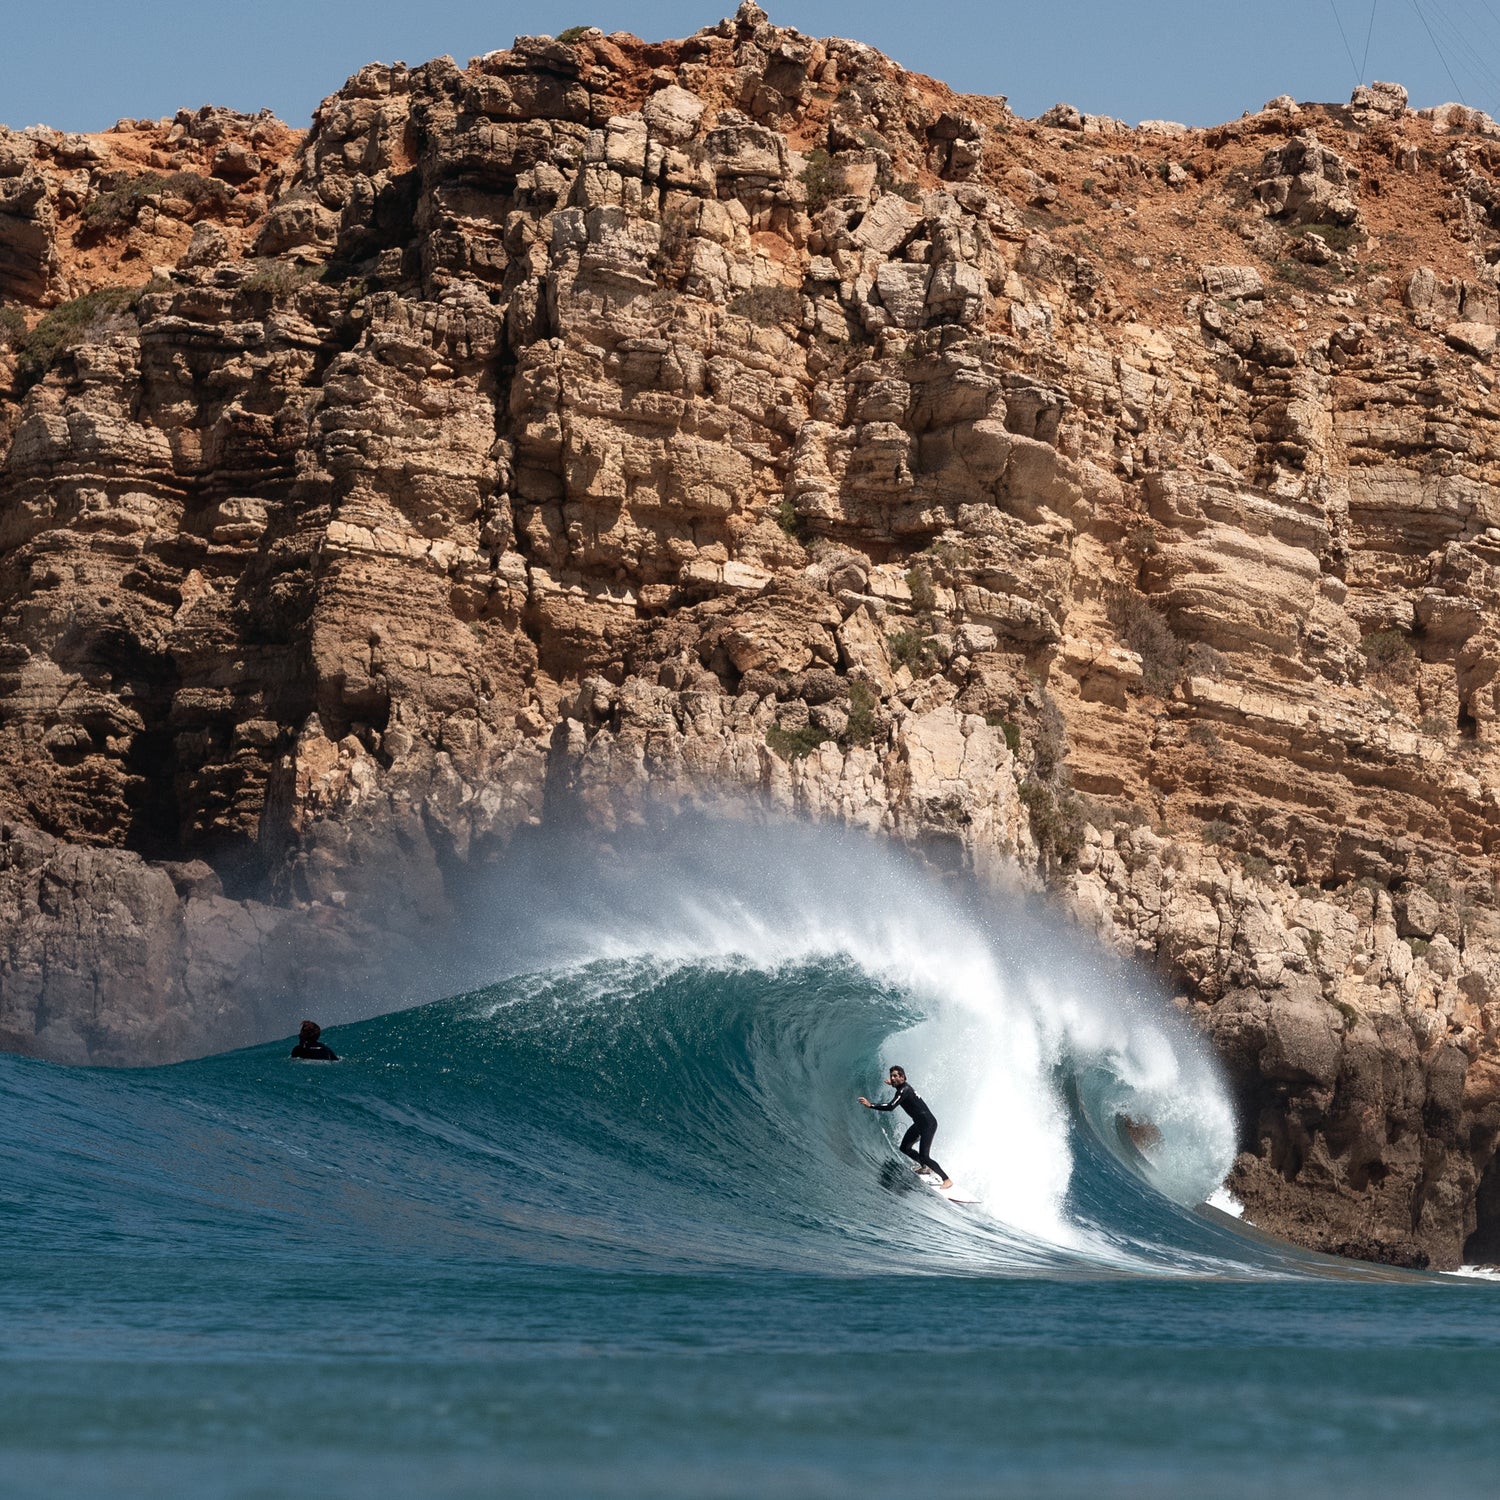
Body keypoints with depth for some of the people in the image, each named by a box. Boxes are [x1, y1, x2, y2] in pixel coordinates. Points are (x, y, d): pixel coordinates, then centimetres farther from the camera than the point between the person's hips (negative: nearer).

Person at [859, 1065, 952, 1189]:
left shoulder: (904, 1090, -23)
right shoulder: (903, 1087, 6)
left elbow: (891, 1106, -36)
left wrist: (870, 1105, -35)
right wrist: (893, 1084, 45)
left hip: (928, 1123, -10)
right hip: (919, 1123, 10)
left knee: (924, 1156, -15)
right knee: (905, 1148, 14)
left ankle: (947, 1179, -9)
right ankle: (925, 1167, 33)